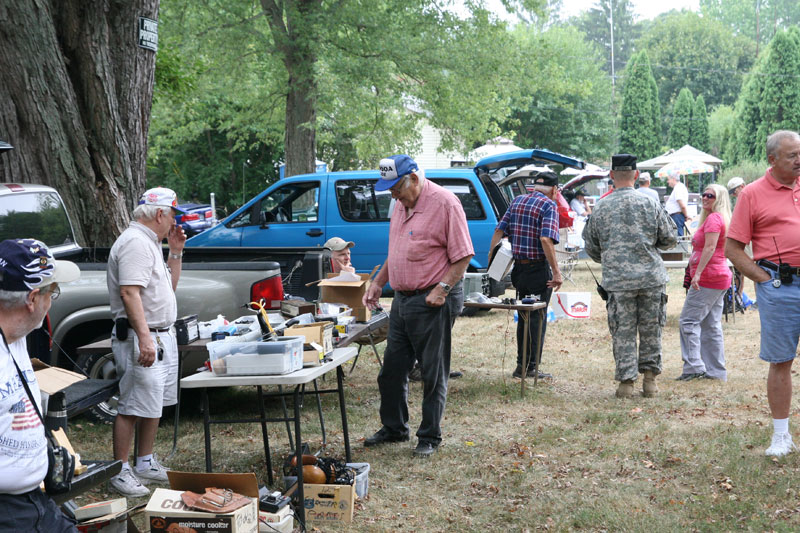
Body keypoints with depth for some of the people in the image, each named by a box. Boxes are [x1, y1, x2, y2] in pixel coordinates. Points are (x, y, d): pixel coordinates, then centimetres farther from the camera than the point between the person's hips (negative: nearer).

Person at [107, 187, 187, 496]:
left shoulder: (150, 243, 18)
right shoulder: (135, 242, -15)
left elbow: (169, 286, 26)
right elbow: (130, 293, -24)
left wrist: (175, 253, 14)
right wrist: (144, 338, -30)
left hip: (162, 337, 11)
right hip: (141, 337, -11)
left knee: (154, 405, 16)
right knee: (131, 407, -7)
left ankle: (146, 464, 25)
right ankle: (120, 471, -1)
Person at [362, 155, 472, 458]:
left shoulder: (444, 203, -14)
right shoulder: (401, 204, 11)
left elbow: (463, 256, -15)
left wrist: (441, 289, -21)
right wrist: (378, 282, 16)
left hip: (432, 302, -8)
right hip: (402, 298, 9)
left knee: (433, 375, 1)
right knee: (392, 370, 14)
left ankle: (430, 437, 12)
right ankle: (394, 428, 29)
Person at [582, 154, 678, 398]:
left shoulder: (600, 208, 1)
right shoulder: (649, 204, -2)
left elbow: (591, 247, 10)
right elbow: (670, 238, 3)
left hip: (618, 279, 0)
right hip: (651, 277, 0)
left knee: (623, 331, 4)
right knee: (651, 328, 11)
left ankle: (626, 381, 4)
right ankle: (650, 377, 15)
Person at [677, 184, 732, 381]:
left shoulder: (713, 218, -12)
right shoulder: (721, 218, 21)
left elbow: (710, 248, -21)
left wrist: (698, 272, -23)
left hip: (708, 277, -11)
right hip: (720, 277, 11)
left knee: (689, 320, -8)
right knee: (711, 325, 10)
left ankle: (693, 366, -11)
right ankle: (716, 371, 12)